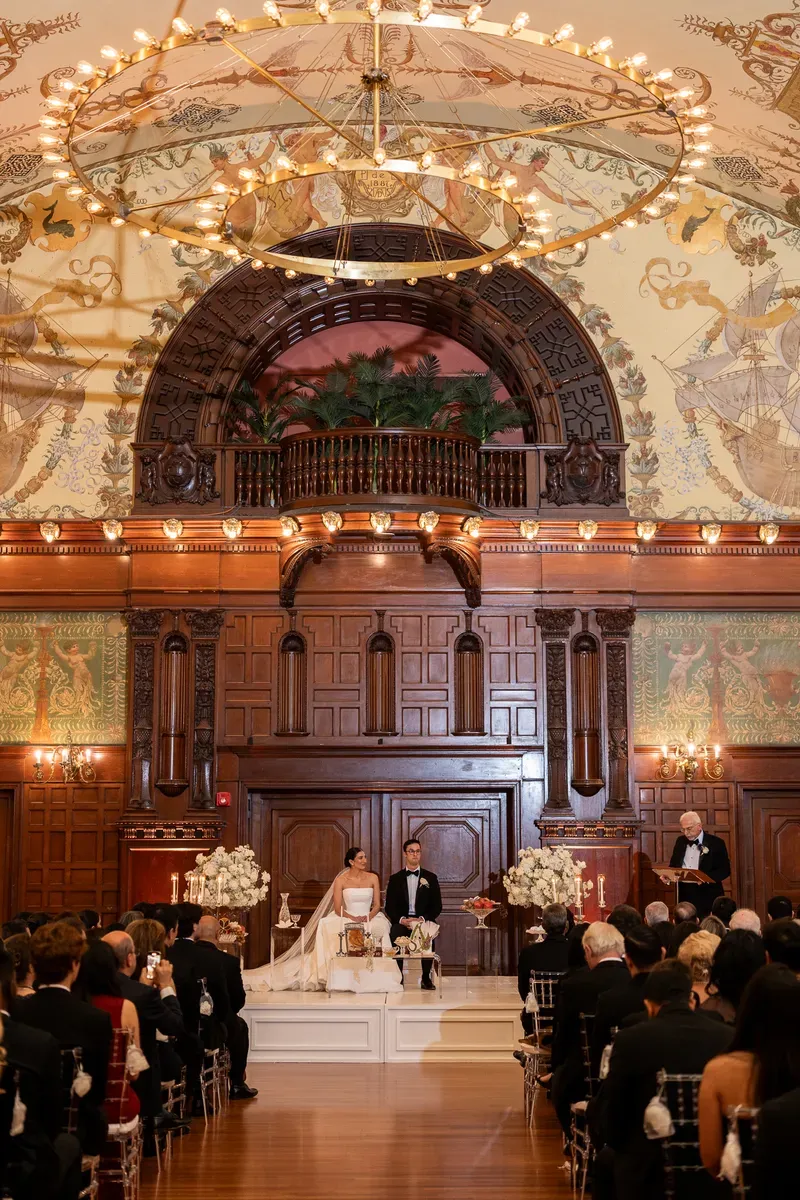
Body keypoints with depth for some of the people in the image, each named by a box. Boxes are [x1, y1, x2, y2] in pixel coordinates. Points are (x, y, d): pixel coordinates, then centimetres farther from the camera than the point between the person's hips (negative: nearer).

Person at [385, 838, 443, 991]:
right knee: (395, 934, -33)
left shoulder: (430, 878, 11)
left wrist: (422, 919, -12)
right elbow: (390, 907, 7)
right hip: (401, 922, 1)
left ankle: (426, 978, -17)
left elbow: (437, 906, 6)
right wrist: (402, 920, -13)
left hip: (424, 921, -1)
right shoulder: (395, 879, 12)